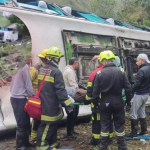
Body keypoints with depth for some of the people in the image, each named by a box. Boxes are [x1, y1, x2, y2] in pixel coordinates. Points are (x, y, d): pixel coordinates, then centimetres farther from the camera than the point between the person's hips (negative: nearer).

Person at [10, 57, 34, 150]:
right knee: (22, 124, -1)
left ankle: (25, 142, 24)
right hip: (20, 99, -9)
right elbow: (28, 85, -14)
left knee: (25, 122, 16)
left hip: (15, 97, 9)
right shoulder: (25, 67, -13)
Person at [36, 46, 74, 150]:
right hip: (51, 105, -9)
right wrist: (68, 104, -18)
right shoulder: (56, 72, -18)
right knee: (47, 126, 1)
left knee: (52, 124, 21)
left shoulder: (42, 70, 10)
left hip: (44, 103, 9)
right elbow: (60, 90, -22)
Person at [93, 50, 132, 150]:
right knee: (119, 125, 11)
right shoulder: (121, 71, -5)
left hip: (105, 103, -1)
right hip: (118, 102, 1)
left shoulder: (99, 73, -10)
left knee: (105, 125, 10)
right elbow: (128, 88, -2)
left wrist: (95, 102, 8)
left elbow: (96, 91, -6)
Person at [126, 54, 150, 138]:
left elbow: (137, 84, -22)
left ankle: (134, 133, 3)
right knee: (142, 112, 19)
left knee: (133, 113, -1)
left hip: (139, 94, -9)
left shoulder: (142, 70, -21)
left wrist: (131, 92, -10)